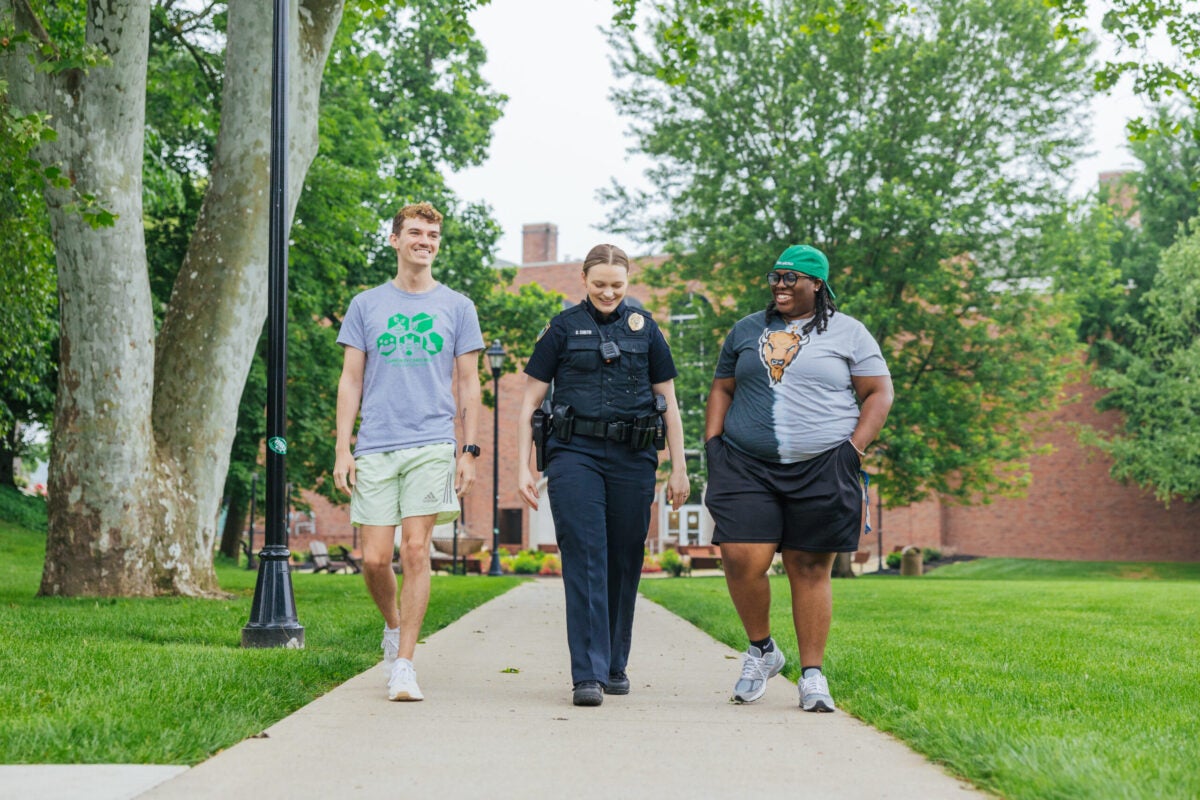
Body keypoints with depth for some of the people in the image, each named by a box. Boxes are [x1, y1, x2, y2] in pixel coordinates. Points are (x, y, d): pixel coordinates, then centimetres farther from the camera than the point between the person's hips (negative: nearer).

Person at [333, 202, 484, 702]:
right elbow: (351, 381, 10)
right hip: (375, 449, 1)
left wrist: (469, 450, 2)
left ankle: (403, 665, -2)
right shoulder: (366, 305, 10)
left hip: (432, 446, -1)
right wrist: (342, 450, 2)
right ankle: (393, 626, 28)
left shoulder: (457, 308, 9)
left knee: (415, 552, -8)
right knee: (374, 559, -1)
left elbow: (468, 384, 11)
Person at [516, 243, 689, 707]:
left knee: (625, 563, 7)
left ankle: (615, 666, 21)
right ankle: (587, 675, -13)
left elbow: (669, 402, 14)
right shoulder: (563, 328, 6)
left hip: (632, 458, 2)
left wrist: (678, 469, 10)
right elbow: (530, 400, 7)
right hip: (575, 454, -2)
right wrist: (523, 467, 0)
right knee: (584, 560, -11)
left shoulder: (645, 328, 11)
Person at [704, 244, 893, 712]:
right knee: (741, 560, -11)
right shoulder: (746, 331, 16)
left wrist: (855, 449, -6)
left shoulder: (848, 333, 7)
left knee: (810, 569, -1)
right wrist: (712, 442, 7)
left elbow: (879, 393, 5)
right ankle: (761, 650, 13)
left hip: (821, 467, -2)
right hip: (747, 465, 3)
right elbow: (722, 389, 21)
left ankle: (813, 675, 8)